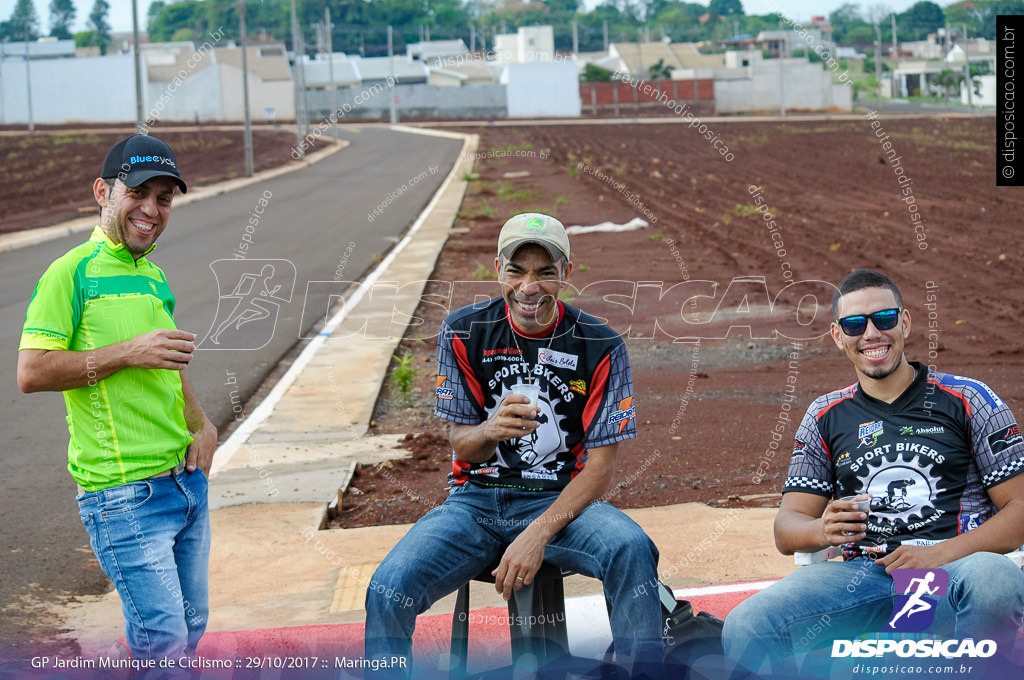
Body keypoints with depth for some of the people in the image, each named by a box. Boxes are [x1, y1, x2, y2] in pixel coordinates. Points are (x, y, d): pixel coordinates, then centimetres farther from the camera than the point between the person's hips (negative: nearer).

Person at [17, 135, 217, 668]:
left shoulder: (155, 277, 15)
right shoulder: (72, 273, -9)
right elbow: (31, 373, -16)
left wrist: (201, 425, 11)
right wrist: (129, 352, -19)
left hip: (188, 479, 8)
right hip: (124, 494, -8)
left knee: (191, 628, 15)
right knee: (164, 640, -9)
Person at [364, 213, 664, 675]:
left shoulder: (599, 346, -5)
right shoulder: (464, 332, -1)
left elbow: (600, 464, -7)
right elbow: (460, 446, 2)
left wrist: (538, 534, -22)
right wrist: (492, 431, -25)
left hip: (559, 501, -1)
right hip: (475, 502, 1)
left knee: (631, 549, -33)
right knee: (388, 589, -24)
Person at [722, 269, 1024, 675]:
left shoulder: (967, 400, 11)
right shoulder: (826, 416, 19)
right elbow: (787, 527, 14)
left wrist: (941, 554, -11)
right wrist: (822, 530, -11)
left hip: (956, 568, -2)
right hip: (863, 576, 2)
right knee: (746, 630, -26)